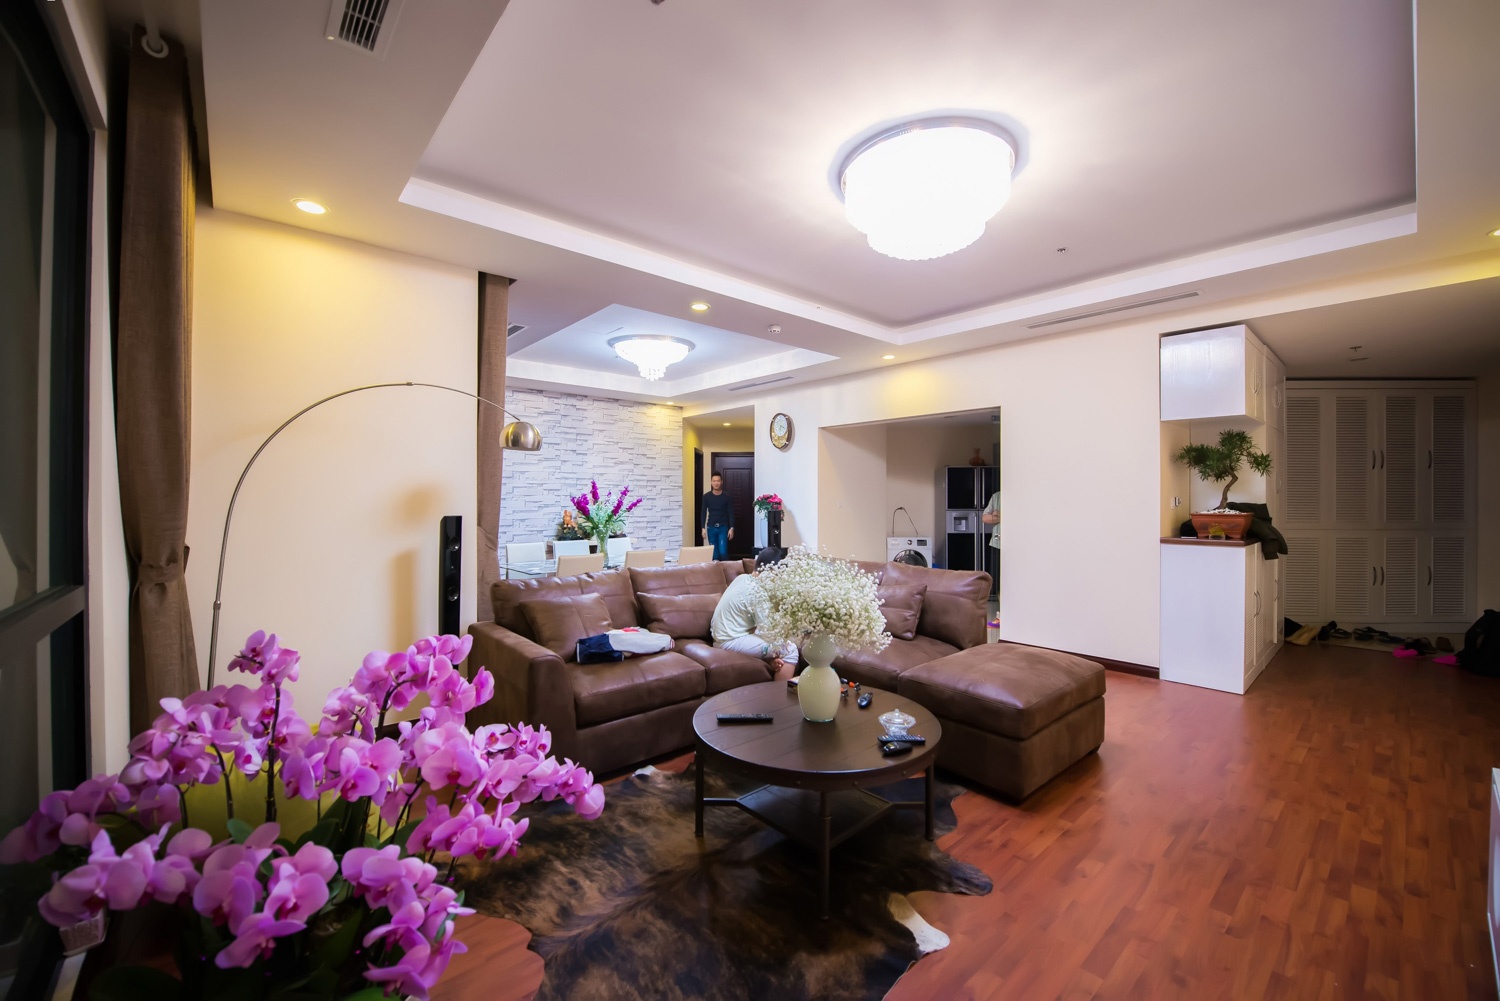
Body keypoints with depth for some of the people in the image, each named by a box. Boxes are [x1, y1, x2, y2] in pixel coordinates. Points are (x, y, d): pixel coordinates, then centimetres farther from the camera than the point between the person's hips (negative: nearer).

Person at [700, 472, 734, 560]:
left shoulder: (726, 496, -2)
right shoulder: (706, 496, 0)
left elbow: (731, 513, -1)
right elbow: (703, 513, 4)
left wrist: (731, 528, -8)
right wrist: (703, 528, -2)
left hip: (723, 527, -1)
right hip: (711, 528, 1)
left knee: (723, 552, -9)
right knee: (714, 553, 4)